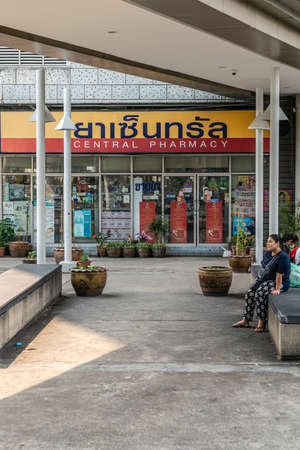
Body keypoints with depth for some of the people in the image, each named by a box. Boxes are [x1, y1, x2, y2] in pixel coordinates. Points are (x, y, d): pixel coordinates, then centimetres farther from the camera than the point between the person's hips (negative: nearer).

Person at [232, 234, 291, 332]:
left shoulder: (283, 257, -18)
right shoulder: (267, 254, 9)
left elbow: (279, 275, -23)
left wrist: (277, 289, -26)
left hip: (280, 283, -9)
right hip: (267, 280, 9)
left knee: (260, 293, -30)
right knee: (250, 292, -11)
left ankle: (261, 322, -24)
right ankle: (245, 321, -8)